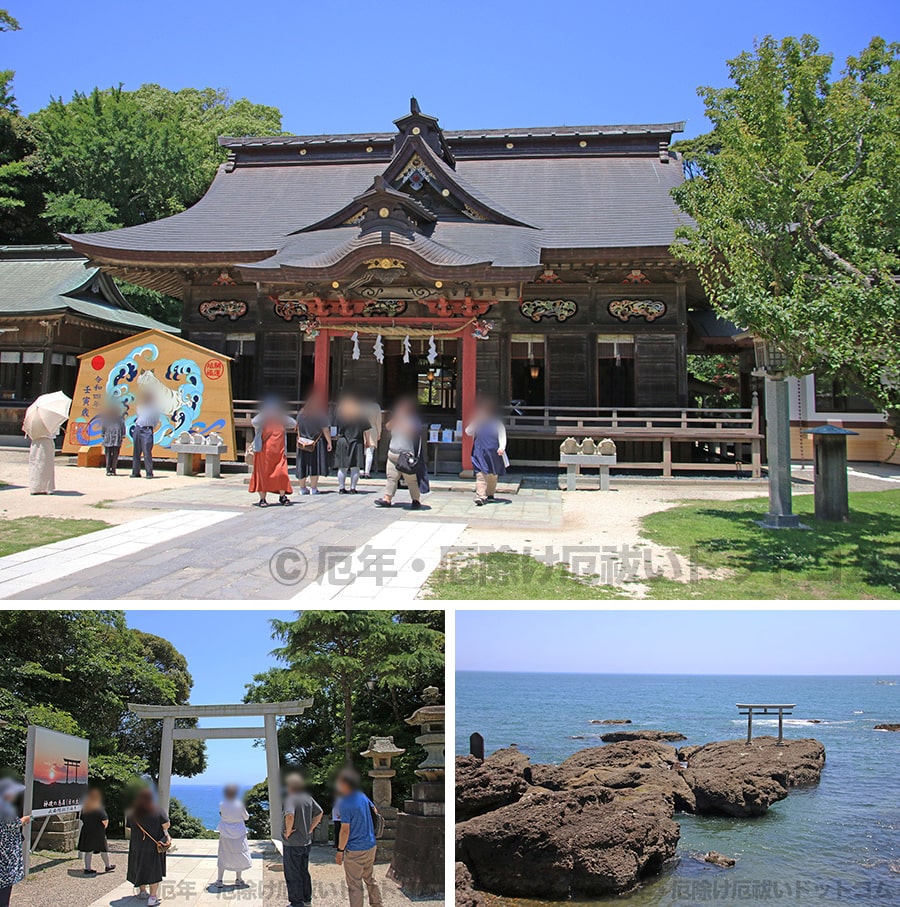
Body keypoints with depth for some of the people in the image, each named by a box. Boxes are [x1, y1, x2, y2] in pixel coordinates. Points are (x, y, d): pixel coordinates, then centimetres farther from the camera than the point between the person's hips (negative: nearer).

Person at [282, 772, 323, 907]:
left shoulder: (290, 799, -18)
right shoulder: (308, 798, 4)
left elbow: (290, 816, -35)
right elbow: (319, 813, 10)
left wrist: (288, 831, -21)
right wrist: (310, 829, 9)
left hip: (293, 843, -7)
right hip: (307, 842, 7)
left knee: (292, 874, 5)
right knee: (304, 871, 21)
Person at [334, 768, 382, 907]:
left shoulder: (346, 803, -20)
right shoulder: (362, 796, 2)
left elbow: (345, 830, -19)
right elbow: (374, 810, 17)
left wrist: (340, 851, -10)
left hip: (355, 850, -8)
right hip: (371, 846, 8)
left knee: (355, 886, 3)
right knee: (370, 880, 21)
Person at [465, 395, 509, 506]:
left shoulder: (496, 422, 1)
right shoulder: (477, 422, 8)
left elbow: (502, 435, -3)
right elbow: (468, 432, 5)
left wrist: (502, 447, -19)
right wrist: (474, 423, -7)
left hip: (493, 453, 0)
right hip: (479, 453, 0)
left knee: (493, 475, 11)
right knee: (480, 475, -12)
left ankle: (490, 494, 29)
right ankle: (481, 496, -19)